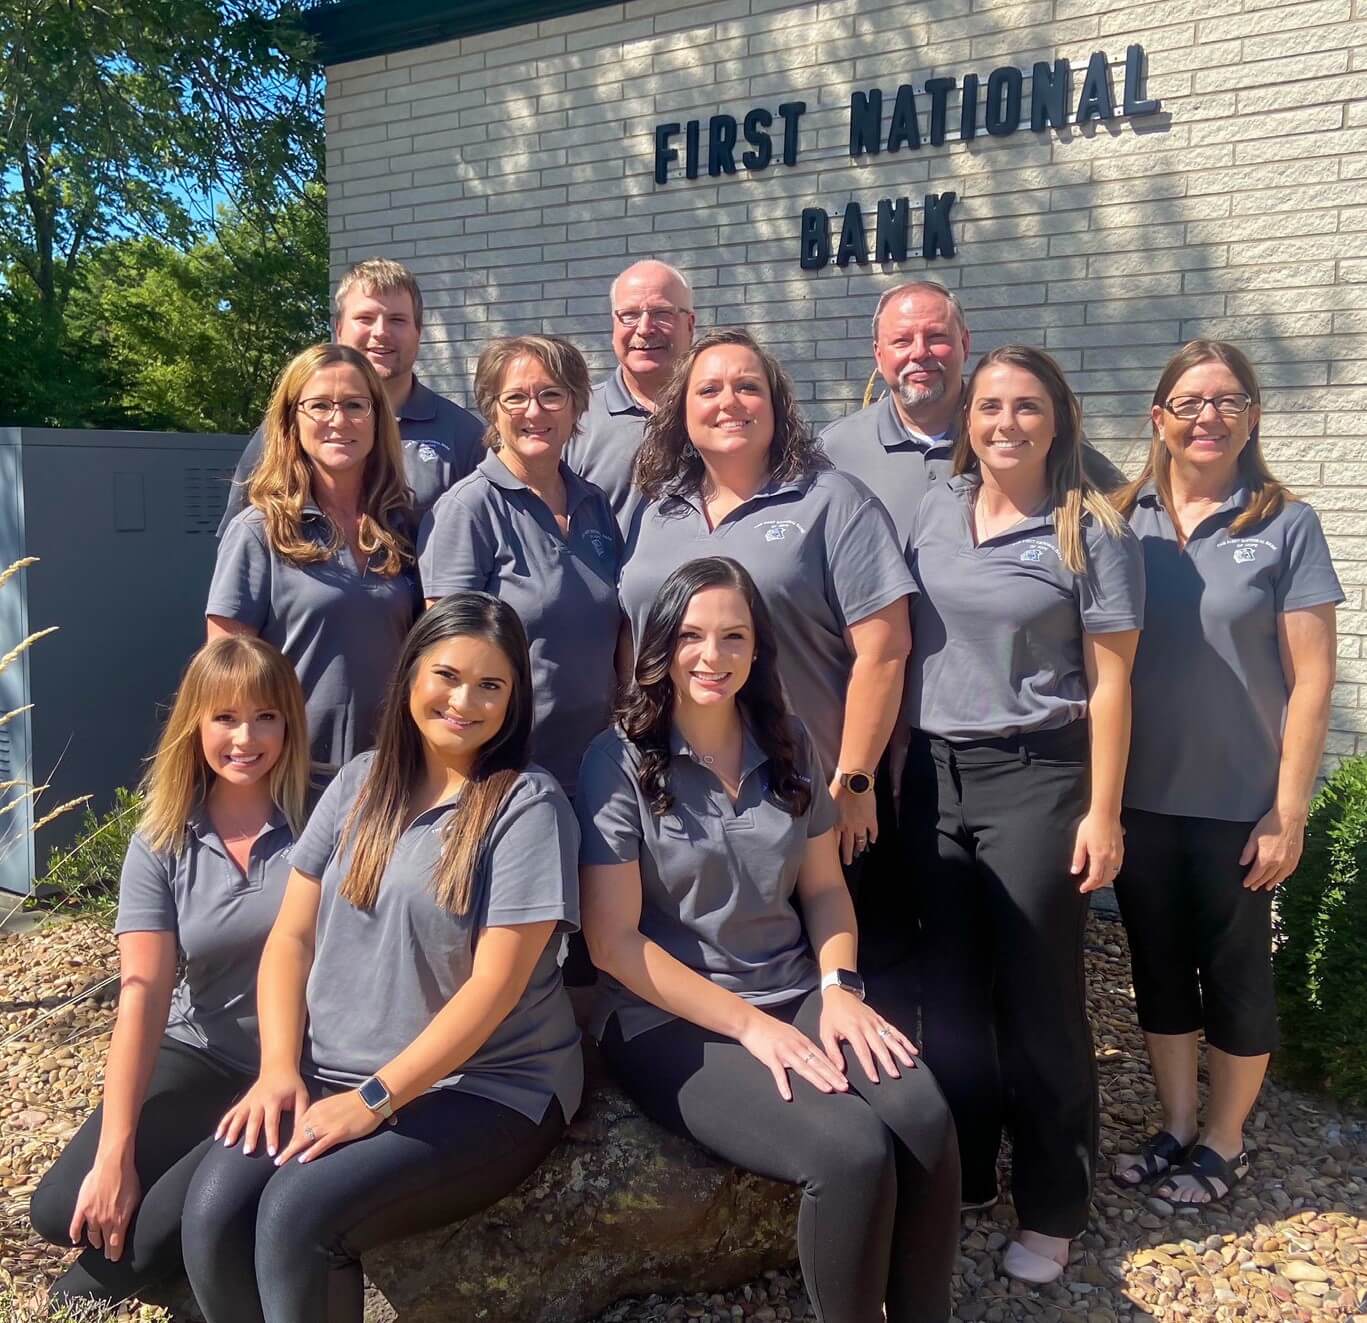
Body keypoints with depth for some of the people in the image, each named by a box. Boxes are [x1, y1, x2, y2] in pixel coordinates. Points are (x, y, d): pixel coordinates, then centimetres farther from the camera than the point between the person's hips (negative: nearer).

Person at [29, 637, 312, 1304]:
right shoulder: (162, 841, -2)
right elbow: (144, 993, -9)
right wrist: (114, 1153, -14)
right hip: (199, 1055, 4)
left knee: (161, 1225, -19)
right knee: (62, 1208, -10)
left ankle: (111, 1274, 16)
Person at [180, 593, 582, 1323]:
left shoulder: (529, 804, -9)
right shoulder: (360, 782, 7)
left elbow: (495, 982, -14)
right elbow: (293, 936, 7)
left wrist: (377, 1098, -17)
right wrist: (279, 1068, -6)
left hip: (487, 1088, -4)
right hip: (331, 1075, 5)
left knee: (299, 1212, -24)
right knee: (213, 1207, -18)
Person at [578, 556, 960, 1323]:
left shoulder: (790, 746, 6)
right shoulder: (620, 761, -8)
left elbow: (824, 887, 13)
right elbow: (613, 941, -11)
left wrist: (838, 987, -6)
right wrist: (749, 1024, -16)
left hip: (798, 995, 5)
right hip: (672, 1021, -4)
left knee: (927, 1126, -22)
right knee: (852, 1154, -26)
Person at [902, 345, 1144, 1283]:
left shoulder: (1091, 531, -4)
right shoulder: (930, 510, 6)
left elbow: (1109, 682, -4)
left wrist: (1102, 813, -8)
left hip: (1037, 780, -3)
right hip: (932, 776, 4)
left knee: (1036, 995, 5)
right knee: (949, 990, 11)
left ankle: (1052, 1211, 23)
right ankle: (957, 1181, 31)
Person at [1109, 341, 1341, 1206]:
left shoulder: (1285, 526, -5)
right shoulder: (1123, 521, 0)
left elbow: (1311, 677, -7)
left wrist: (1289, 810, -10)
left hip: (1238, 803, -2)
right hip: (1141, 798, 3)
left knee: (1235, 972, 12)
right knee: (1159, 966, 15)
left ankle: (1225, 1143, 32)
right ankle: (1176, 1127, 34)